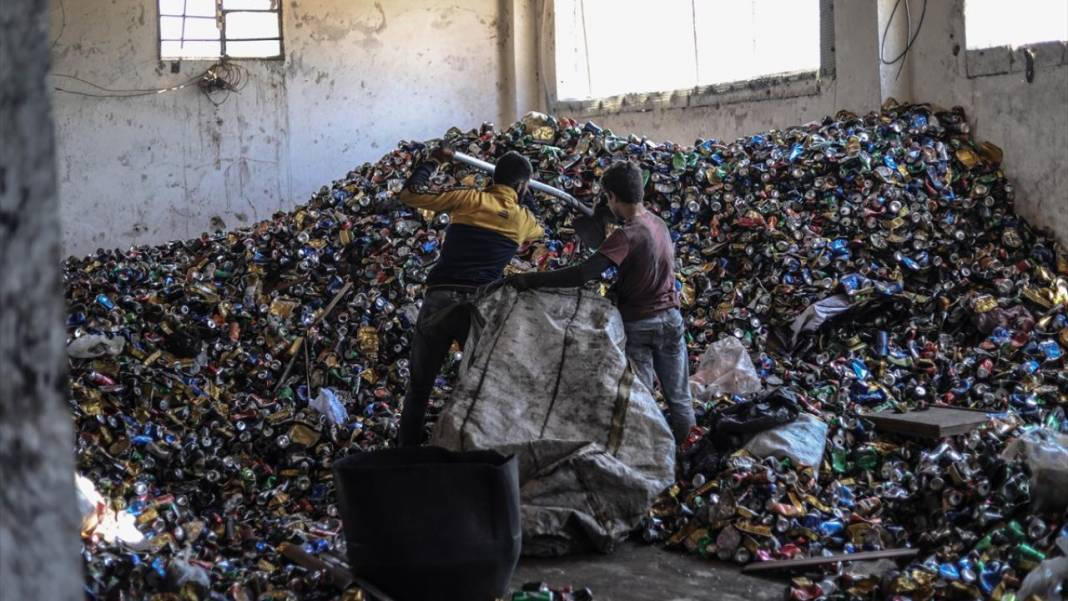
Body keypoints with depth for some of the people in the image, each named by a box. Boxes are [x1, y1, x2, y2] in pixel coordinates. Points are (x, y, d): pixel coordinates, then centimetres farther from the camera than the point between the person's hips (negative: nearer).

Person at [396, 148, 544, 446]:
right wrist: (526, 198, 51)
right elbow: (539, 231, 36)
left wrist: (433, 161, 19)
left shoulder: (468, 199, 3)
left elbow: (409, 194, 6)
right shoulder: (524, 219, 10)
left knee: (419, 387, 11)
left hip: (440, 300, 0)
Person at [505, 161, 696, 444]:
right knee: (678, 395, 14)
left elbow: (582, 274, -31)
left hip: (638, 323, -7)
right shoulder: (659, 223, 1)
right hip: (669, 318, 7)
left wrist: (529, 279, -30)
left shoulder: (627, 235, -22)